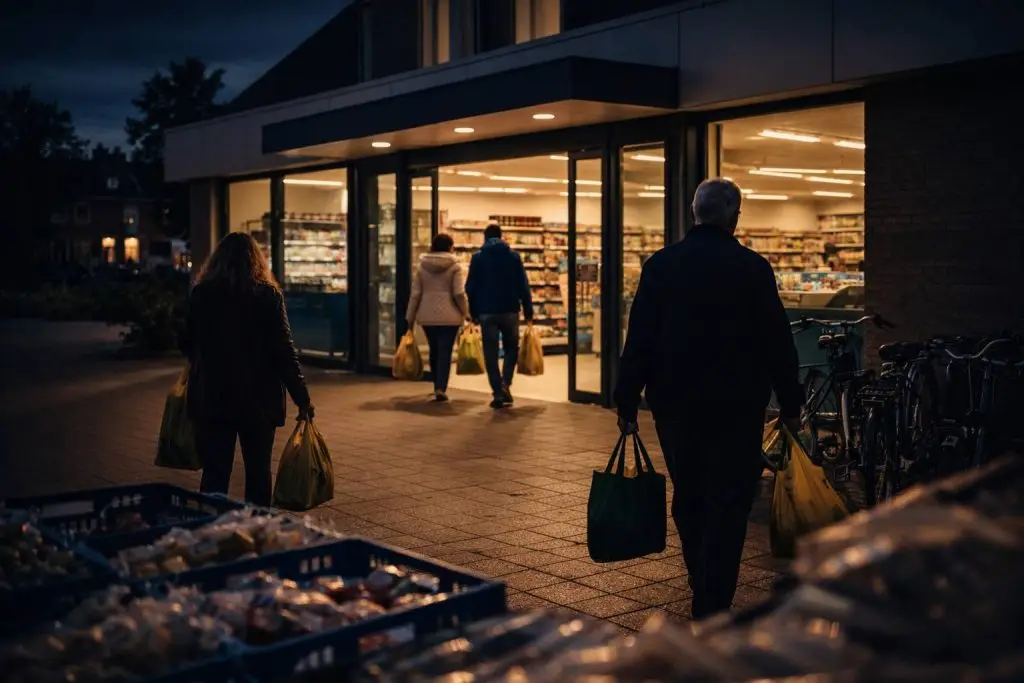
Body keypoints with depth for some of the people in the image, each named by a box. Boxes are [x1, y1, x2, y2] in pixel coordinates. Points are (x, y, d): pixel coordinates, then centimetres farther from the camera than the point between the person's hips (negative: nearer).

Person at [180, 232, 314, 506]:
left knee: (215, 473, 6)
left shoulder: (201, 293, 0)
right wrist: (302, 398, -6)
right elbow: (284, 350, -9)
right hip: (259, 398, -1)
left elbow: (188, 345, 10)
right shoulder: (268, 294, -6)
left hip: (212, 396, 1)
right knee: (258, 472, 10)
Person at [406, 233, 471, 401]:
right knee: (445, 352, -1)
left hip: (427, 316, 4)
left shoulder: (422, 267, 5)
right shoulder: (454, 267, -5)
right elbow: (459, 294, -11)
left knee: (434, 351, 16)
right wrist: (467, 313, 1)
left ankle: (438, 386, 27)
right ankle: (441, 388, -10)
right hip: (449, 316, -3)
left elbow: (415, 295, 4)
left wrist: (410, 318, 9)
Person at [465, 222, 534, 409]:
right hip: (510, 310, 1)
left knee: (491, 353, 4)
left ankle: (498, 392, -1)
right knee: (511, 348, 16)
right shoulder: (513, 256, 3)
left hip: (486, 312, -1)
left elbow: (470, 287, 1)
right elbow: (523, 286, 1)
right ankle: (505, 383, -4)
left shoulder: (478, 257, 3)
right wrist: (528, 312, 4)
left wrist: (473, 312, 8)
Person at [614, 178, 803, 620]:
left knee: (688, 499, 17)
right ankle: (712, 607, -1)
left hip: (674, 404, 4)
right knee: (727, 504, 1)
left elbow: (638, 339, 0)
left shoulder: (660, 265, 1)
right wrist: (791, 405, 4)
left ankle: (703, 590, 35)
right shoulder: (753, 269, -7)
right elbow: (777, 342, -5)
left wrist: (627, 402, 5)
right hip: (736, 406, -3)